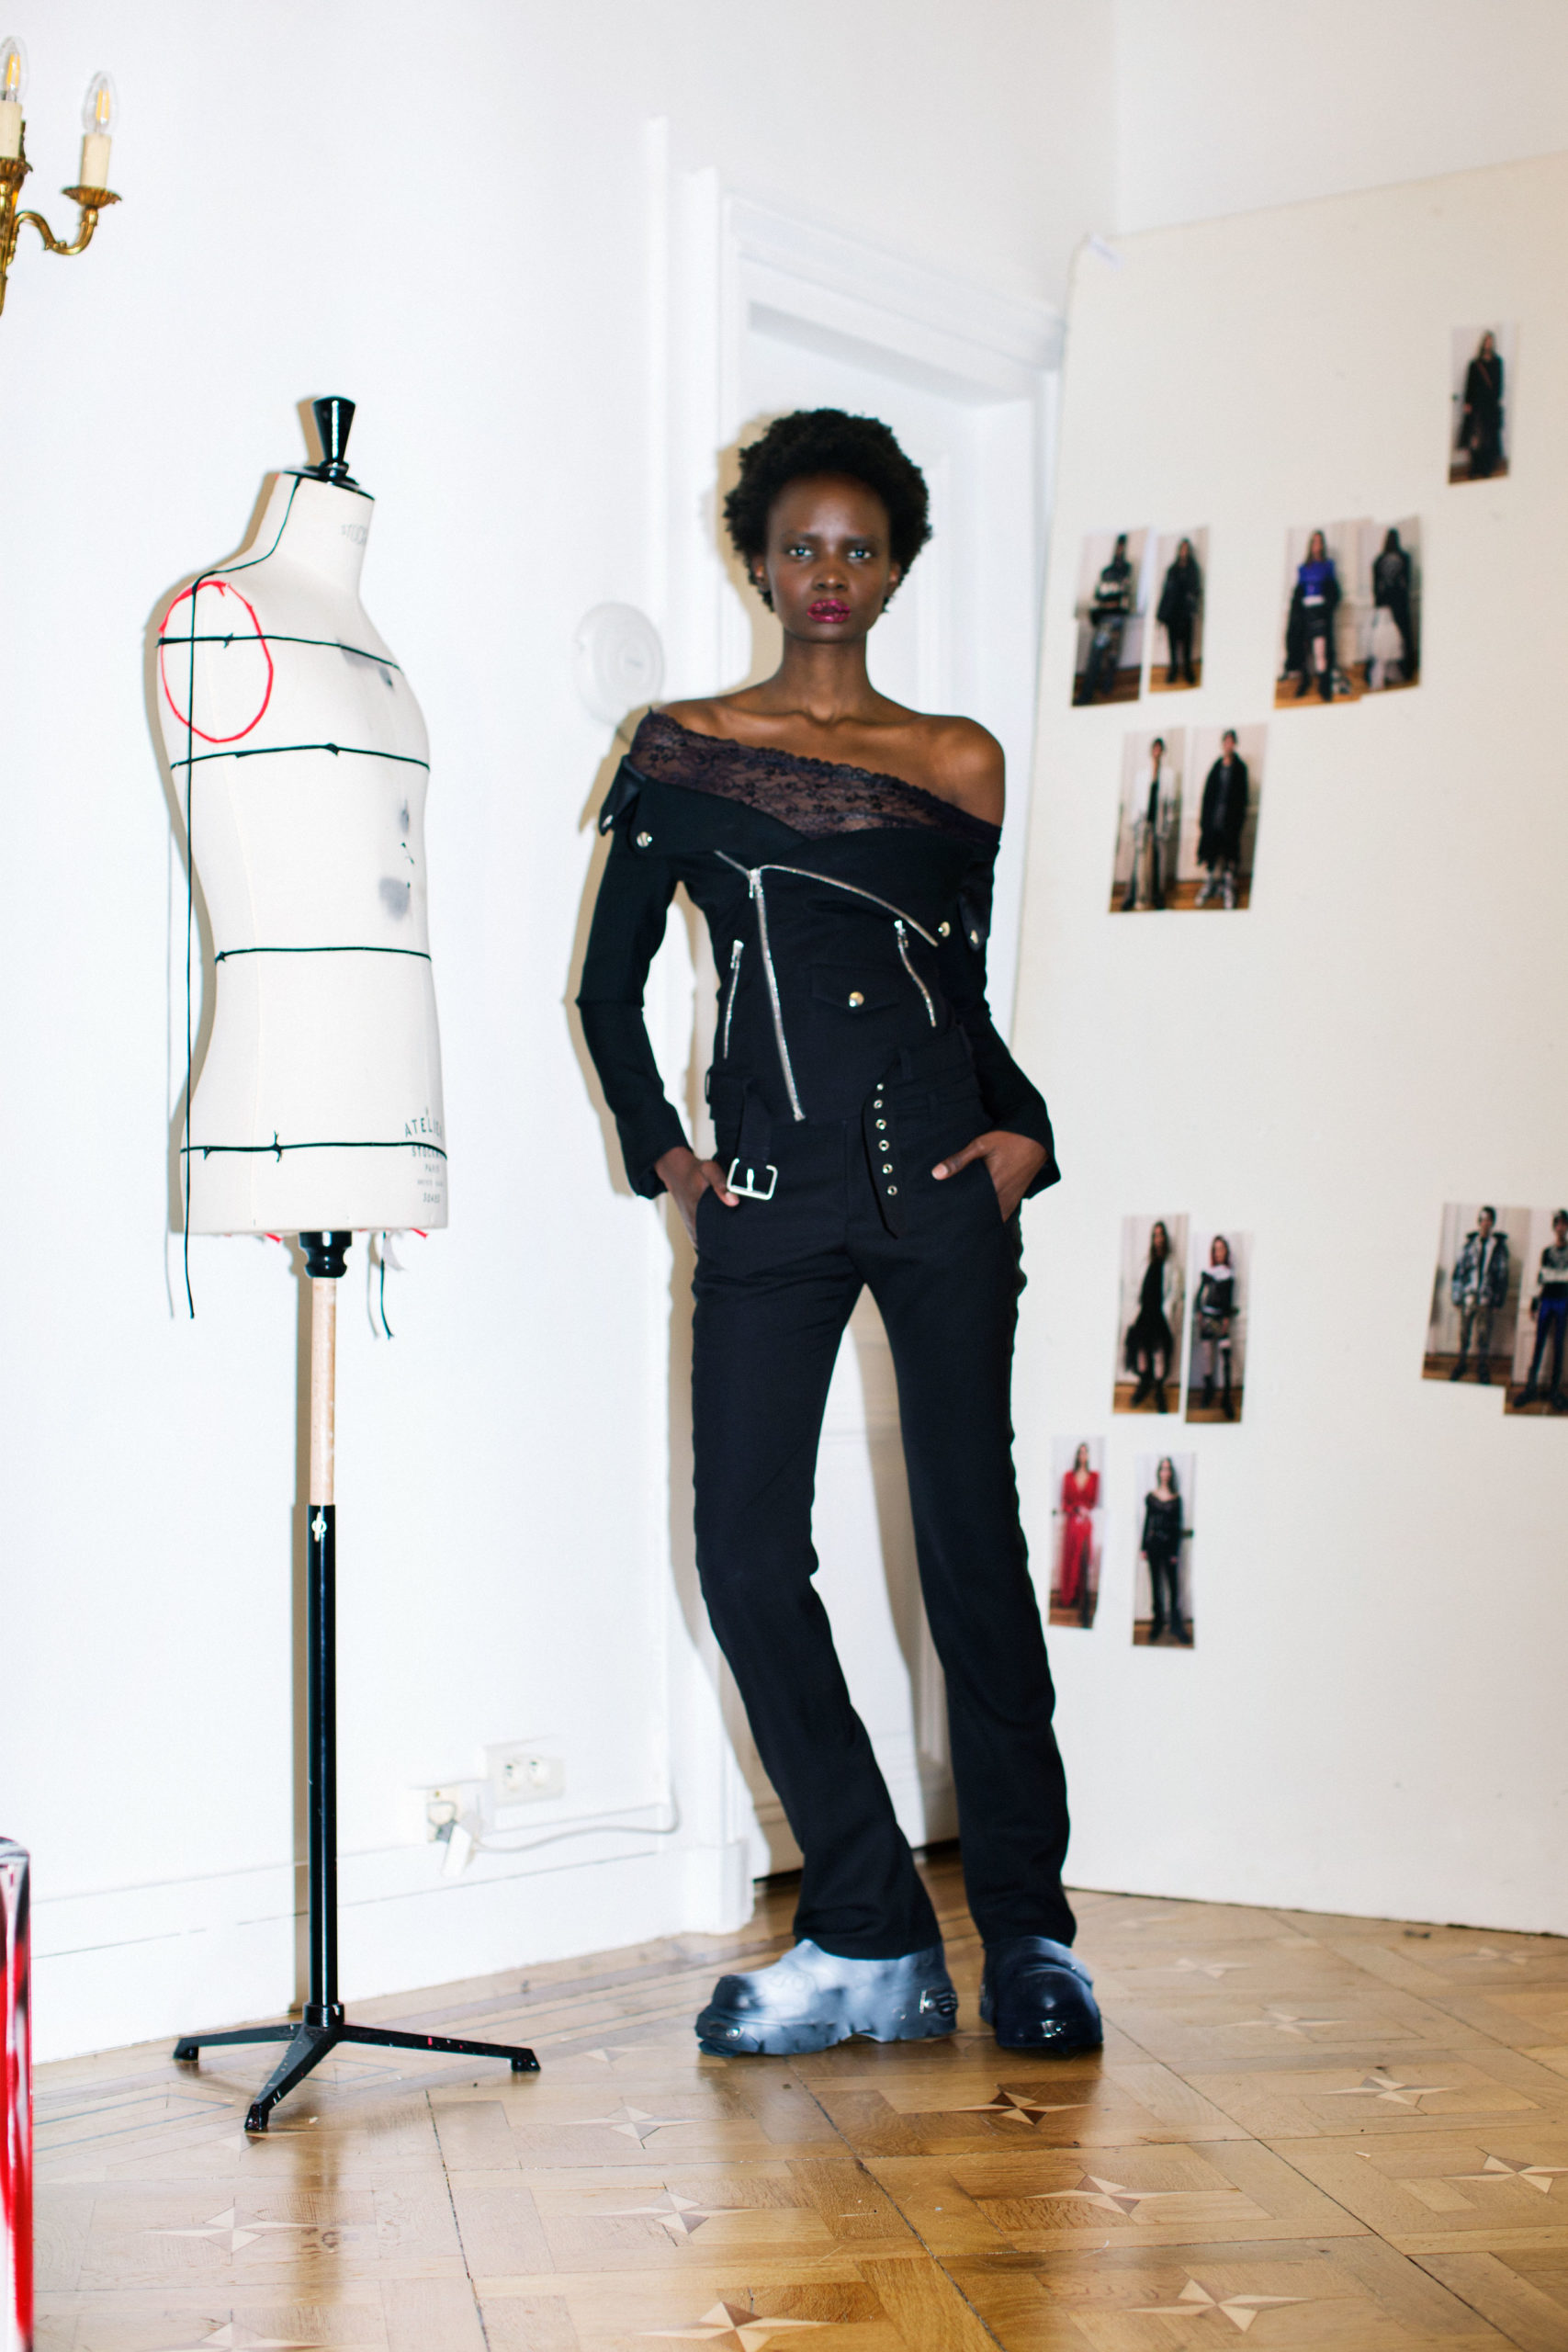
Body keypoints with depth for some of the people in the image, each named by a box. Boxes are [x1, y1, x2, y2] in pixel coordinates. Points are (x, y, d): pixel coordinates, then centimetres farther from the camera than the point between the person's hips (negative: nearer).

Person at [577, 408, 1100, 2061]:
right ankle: (869, 1939, 7)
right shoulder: (679, 748, 11)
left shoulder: (959, 762, 13)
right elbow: (609, 981, 14)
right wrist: (657, 1149, 2)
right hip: (770, 1204, 1)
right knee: (748, 1556, -4)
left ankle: (1026, 1929, 7)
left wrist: (1024, 1131, 2)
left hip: (940, 1183, 0)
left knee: (971, 1543, -3)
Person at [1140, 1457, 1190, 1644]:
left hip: (1169, 1545, -2)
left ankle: (1176, 1624, 3)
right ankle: (1158, 1621, 15)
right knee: (1156, 1585, 7)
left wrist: (1176, 1551, -4)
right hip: (1154, 1544, 2)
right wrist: (1143, 1546, 3)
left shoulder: (1176, 1498, 2)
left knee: (1173, 1584, -3)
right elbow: (1147, 1521, 8)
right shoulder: (1151, 1496, 5)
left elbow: (1178, 1526, 1)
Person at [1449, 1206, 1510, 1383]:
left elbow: (1502, 1275, 7)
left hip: (1486, 1300, -1)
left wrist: (1498, 1300, 3)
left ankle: (1483, 1370, 7)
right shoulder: (1469, 1245, 6)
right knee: (1464, 1333, 7)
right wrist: (1456, 1295, 3)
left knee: (1483, 1335, -2)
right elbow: (1459, 1269, 8)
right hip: (1467, 1297, 1)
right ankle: (1461, 1364, 22)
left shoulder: (1499, 1247, 4)